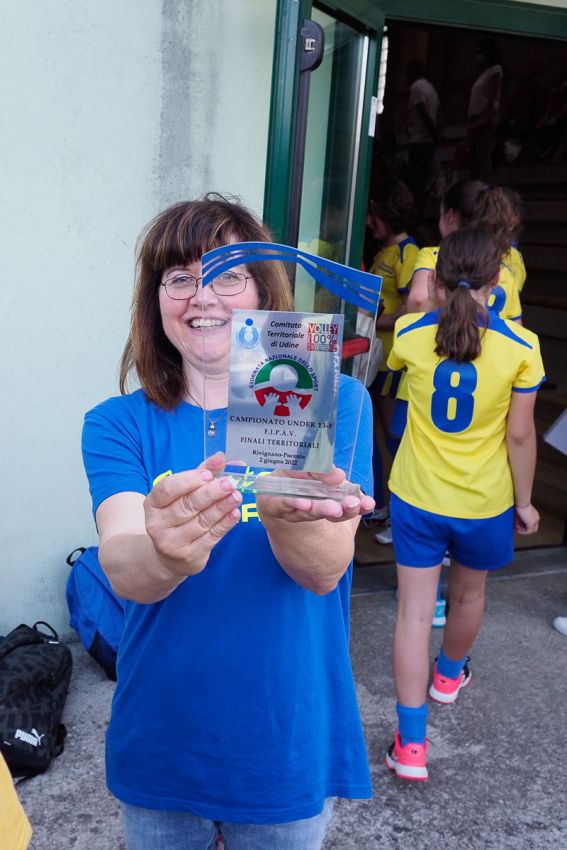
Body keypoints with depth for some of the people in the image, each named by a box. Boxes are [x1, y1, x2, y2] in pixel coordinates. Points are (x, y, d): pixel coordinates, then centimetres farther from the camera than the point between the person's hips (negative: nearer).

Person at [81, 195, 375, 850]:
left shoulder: (335, 403, -11)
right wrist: (164, 553, -47)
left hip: (289, 750, 0)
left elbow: (324, 569, -20)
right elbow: (121, 569, -24)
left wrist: (285, 516, -43)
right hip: (158, 744, 1)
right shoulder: (118, 425, -9)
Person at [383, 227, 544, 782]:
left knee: (414, 608, 7)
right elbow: (519, 435, -10)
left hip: (416, 497, 0)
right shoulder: (520, 346, -15)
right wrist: (524, 501, 4)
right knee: (469, 594, 26)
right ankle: (449, 676, 53)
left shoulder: (410, 334, -10)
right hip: (484, 503, 0)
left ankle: (411, 745, 7)